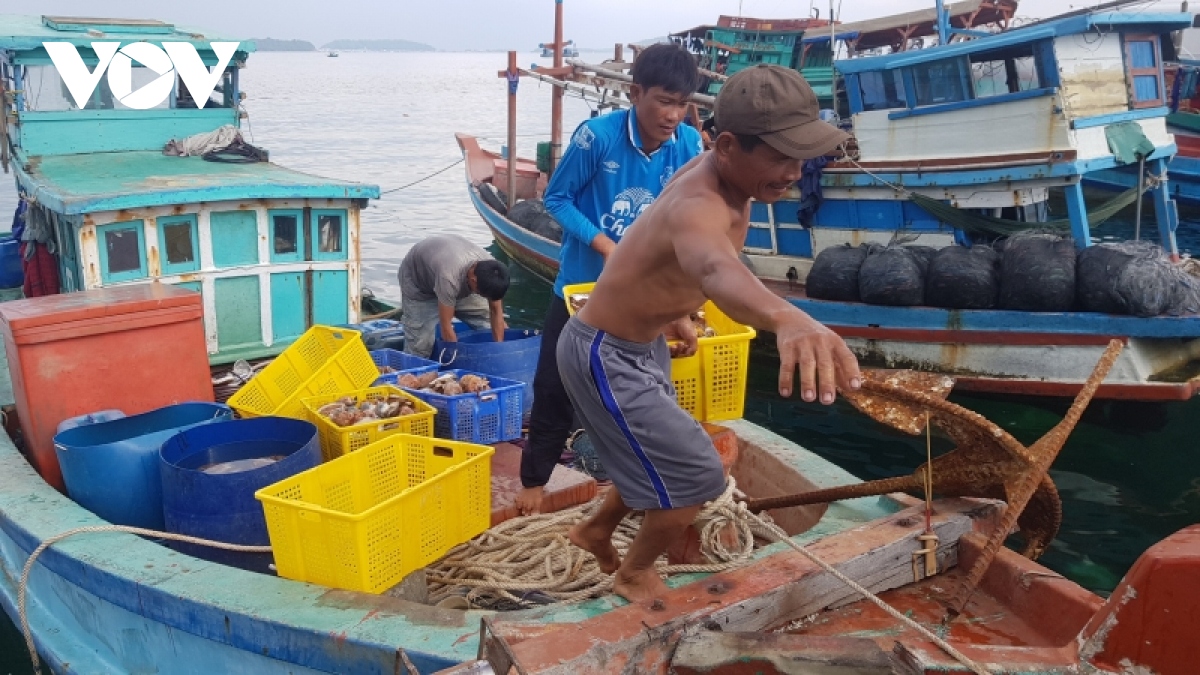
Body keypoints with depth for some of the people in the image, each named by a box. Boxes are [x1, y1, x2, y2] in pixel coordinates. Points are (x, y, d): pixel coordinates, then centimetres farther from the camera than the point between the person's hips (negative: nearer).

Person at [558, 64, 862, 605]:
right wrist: (787, 318, -81)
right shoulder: (699, 207, -36)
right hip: (605, 356, -9)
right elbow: (715, 267, -62)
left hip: (643, 343, 9)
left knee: (659, 459, 24)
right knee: (697, 476, -3)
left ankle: (596, 532, 50)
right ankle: (635, 573, 23)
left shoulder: (718, 172, -7)